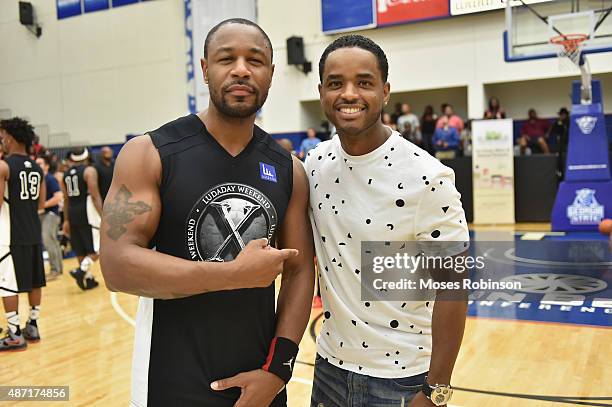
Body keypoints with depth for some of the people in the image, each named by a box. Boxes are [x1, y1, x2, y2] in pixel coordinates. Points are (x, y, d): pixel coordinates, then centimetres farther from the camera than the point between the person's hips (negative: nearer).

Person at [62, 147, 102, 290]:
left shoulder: (66, 174, 13)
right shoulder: (89, 171, -6)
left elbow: (66, 199, 16)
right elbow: (95, 196, -15)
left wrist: (66, 220, 21)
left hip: (72, 214, 7)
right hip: (87, 213, -6)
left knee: (80, 250, 13)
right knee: (97, 249, 0)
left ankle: (88, 278, 17)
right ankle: (81, 270, -19)